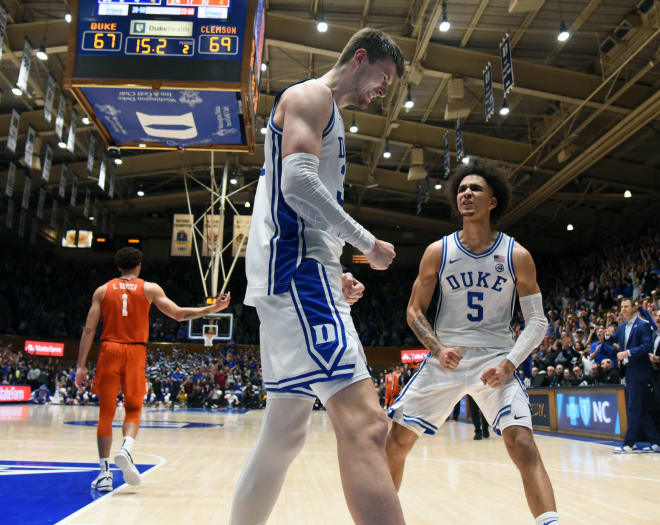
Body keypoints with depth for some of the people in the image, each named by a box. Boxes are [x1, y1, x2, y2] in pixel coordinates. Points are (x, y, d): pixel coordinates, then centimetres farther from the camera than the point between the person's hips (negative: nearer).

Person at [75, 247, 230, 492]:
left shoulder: (103, 290, 9)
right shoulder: (149, 289, 6)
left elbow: (89, 329, 3)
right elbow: (179, 314, -1)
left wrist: (81, 366, 3)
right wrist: (211, 309, 7)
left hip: (109, 351, 1)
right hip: (136, 352, -1)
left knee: (106, 413, 7)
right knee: (133, 409, 11)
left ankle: (105, 471, 4)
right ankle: (126, 449, -16)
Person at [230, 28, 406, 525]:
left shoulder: (327, 115, 30)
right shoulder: (310, 95, 0)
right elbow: (297, 181, -18)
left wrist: (334, 278, 21)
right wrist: (370, 244, -11)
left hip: (300, 279, 11)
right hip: (296, 273, -11)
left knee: (284, 434, 13)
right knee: (365, 423, -23)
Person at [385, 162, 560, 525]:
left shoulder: (516, 256, -4)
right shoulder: (437, 252, -1)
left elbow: (537, 321, -1)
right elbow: (414, 311, 5)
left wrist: (509, 363, -17)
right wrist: (438, 349, -12)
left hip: (495, 361, -1)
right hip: (444, 360, 2)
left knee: (522, 445, -21)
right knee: (396, 440, 1)